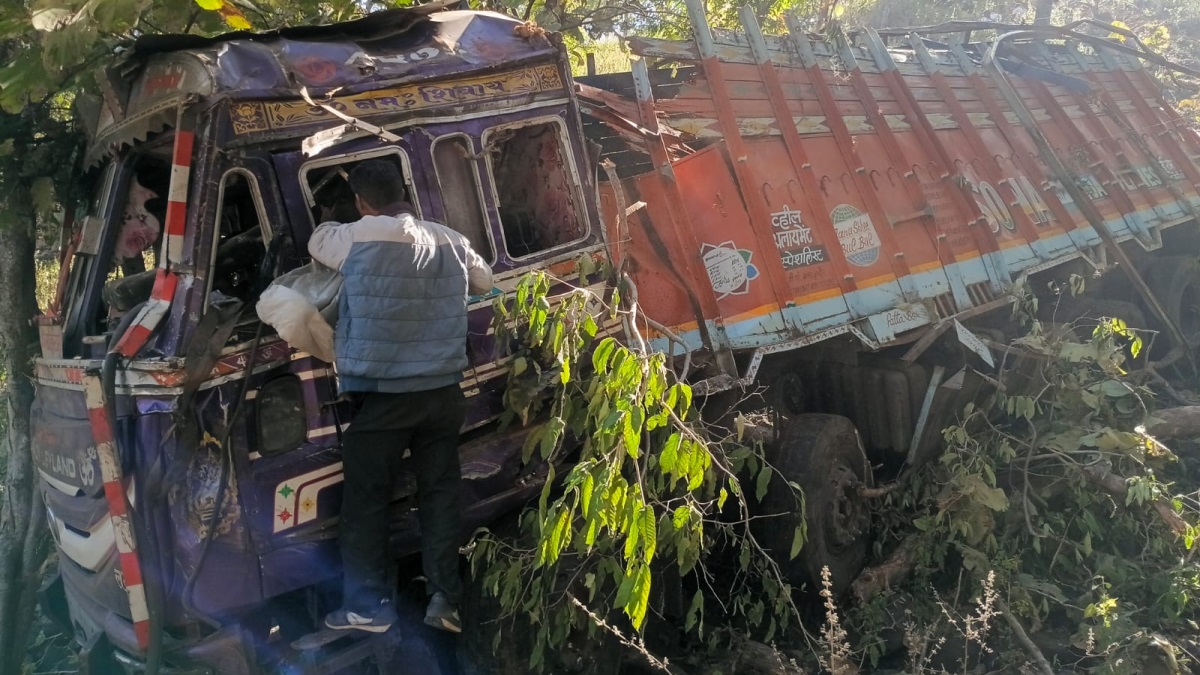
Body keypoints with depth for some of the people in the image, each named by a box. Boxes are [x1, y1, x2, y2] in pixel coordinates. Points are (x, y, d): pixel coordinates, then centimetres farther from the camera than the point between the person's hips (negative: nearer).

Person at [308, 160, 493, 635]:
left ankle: (369, 605, 12)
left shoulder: (359, 237, -9)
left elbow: (317, 242, 12)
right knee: (440, 493, 10)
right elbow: (484, 279, 23)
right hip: (443, 393, 5)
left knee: (366, 500, 6)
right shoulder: (450, 242, 5)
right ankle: (443, 597, 12)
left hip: (382, 397, -4)